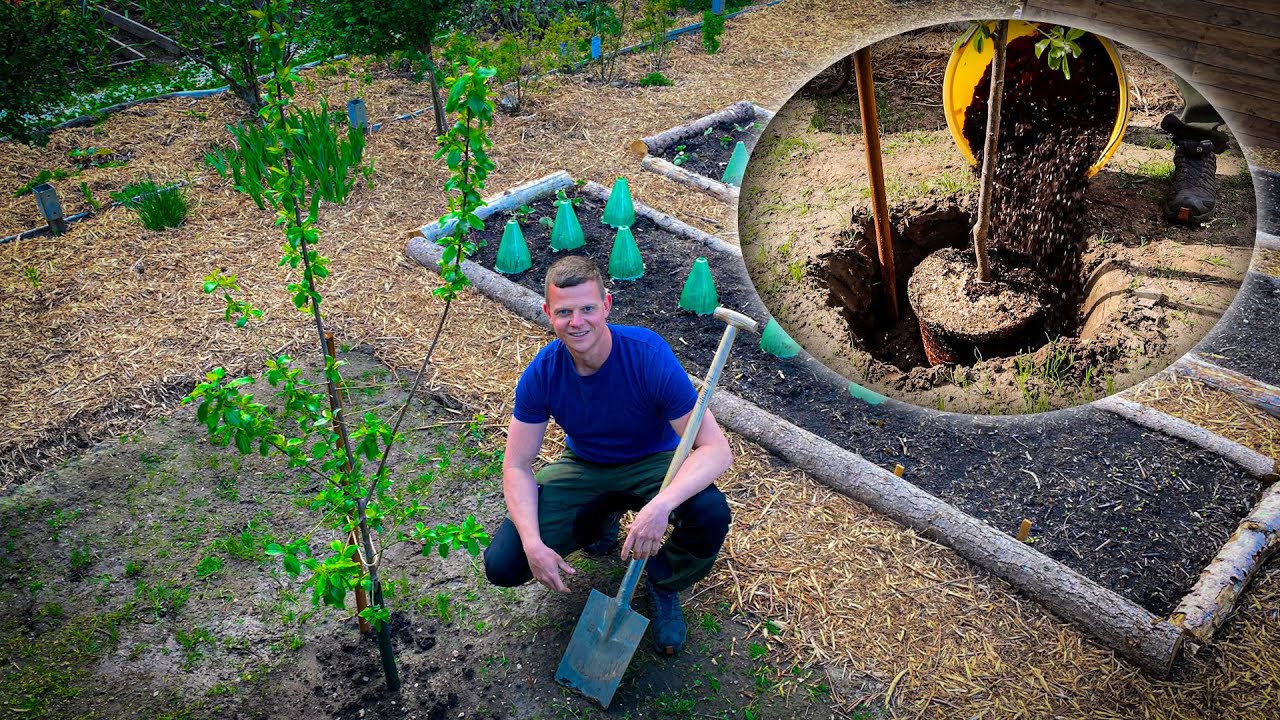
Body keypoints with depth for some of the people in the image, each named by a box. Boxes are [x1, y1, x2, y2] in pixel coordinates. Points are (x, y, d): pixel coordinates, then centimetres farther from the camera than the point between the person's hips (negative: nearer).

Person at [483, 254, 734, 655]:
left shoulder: (649, 355, -29)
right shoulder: (542, 374, -19)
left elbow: (716, 449, -31)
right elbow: (517, 466, -12)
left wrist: (661, 504, -49)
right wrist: (533, 543, -28)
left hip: (651, 464, -2)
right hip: (585, 468, 3)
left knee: (711, 515, -36)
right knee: (502, 565, -15)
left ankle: (663, 583, 1)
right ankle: (602, 519, 15)